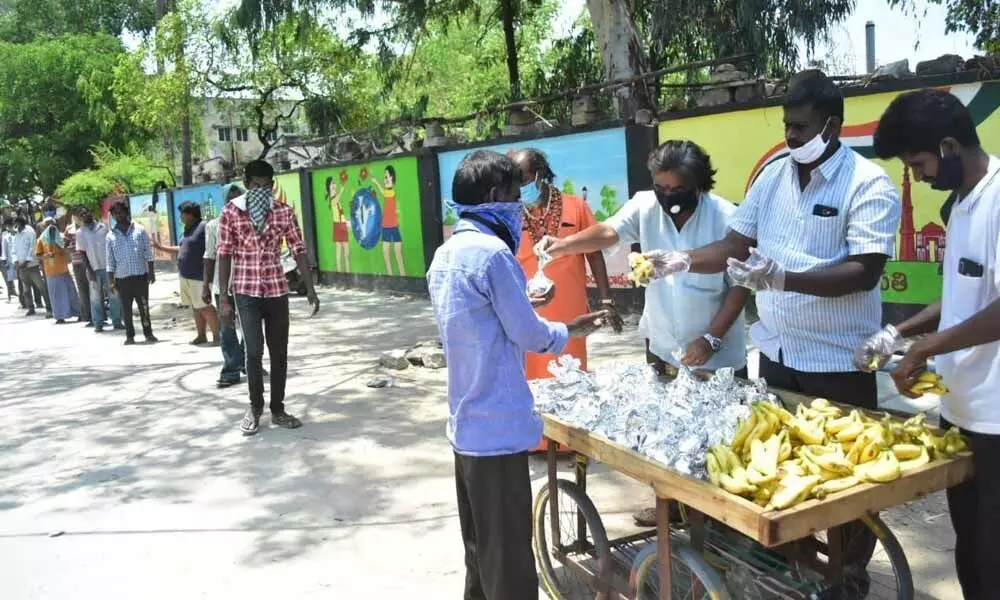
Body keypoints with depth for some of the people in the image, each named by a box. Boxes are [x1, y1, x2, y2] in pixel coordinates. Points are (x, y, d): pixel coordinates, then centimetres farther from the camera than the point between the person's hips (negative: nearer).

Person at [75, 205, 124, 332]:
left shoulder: (102, 227, 5)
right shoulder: (80, 233, 1)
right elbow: (83, 253, 0)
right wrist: (89, 270, -7)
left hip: (108, 266, 1)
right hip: (94, 269, -1)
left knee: (114, 295, 2)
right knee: (96, 298, 3)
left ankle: (117, 322, 8)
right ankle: (98, 324, 9)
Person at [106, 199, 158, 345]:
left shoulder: (139, 230, 4)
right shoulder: (111, 236, 7)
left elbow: (148, 253, 4)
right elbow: (110, 261, 7)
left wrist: (151, 272, -3)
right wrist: (111, 282, 2)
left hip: (140, 276, -1)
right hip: (122, 278, 1)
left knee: (144, 307, 2)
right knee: (126, 309, 5)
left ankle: (148, 334, 9)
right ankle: (130, 336, 13)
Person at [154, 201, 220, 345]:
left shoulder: (204, 227, -12)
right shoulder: (186, 230, 17)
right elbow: (181, 250, 29)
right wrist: (161, 247, 29)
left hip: (198, 276, -9)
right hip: (185, 276, 9)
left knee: (205, 307, -9)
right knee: (195, 307, 13)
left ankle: (217, 336, -4)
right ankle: (201, 336, 20)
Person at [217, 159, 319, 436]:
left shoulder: (284, 212, 2)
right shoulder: (231, 212, -3)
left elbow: (298, 250, 4)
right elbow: (224, 255, -3)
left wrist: (310, 287, -1)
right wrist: (223, 297, -6)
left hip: (277, 290, 2)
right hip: (246, 291, -2)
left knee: (279, 352, 6)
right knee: (254, 350, -9)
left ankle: (277, 409, 20)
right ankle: (255, 406, 13)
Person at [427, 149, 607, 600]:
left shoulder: (445, 255, 9)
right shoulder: (491, 252, -18)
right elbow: (528, 335, -13)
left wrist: (523, 300, 20)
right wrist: (569, 332, 5)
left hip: (466, 424, 9)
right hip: (497, 427, -9)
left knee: (481, 550, 20)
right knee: (509, 558, 2)